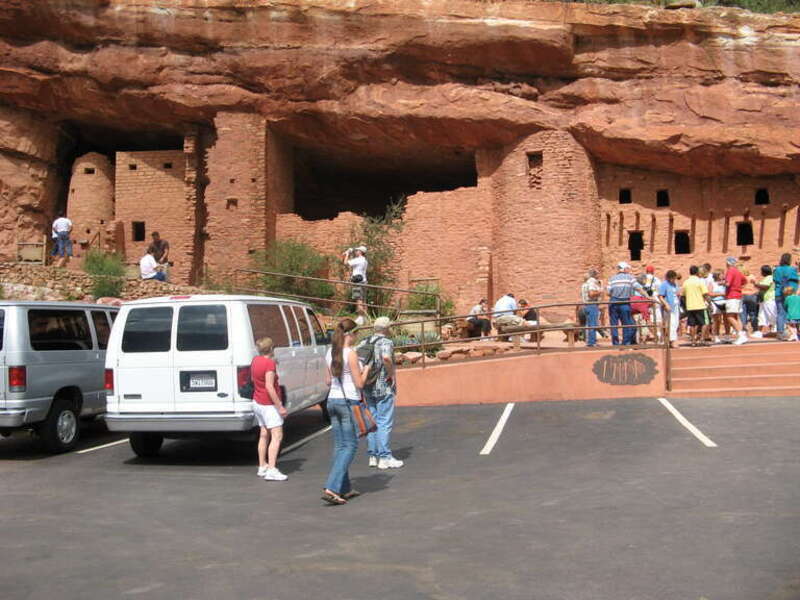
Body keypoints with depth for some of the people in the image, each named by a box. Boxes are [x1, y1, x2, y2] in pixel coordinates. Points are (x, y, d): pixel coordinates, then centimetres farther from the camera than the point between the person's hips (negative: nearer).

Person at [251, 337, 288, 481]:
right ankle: (272, 470, -19)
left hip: (257, 402, 9)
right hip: (269, 404, -9)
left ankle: (262, 466, 24)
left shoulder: (255, 360, 5)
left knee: (264, 435, 18)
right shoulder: (270, 363, -20)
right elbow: (269, 387, -25)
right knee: (277, 436, -10)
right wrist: (280, 407, -23)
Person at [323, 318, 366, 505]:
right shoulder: (351, 354, -14)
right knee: (350, 446, -2)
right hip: (349, 401, -8)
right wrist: (365, 370, 5)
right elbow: (359, 383, -12)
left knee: (340, 446, 13)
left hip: (332, 400, 8)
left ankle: (345, 488, 19)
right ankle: (331, 488, -12)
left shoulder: (330, 352, 7)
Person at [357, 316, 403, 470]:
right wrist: (391, 374, -17)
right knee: (385, 423, -2)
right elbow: (386, 358, -31)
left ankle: (373, 456, 18)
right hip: (384, 388, -7)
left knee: (372, 422, 14)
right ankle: (385, 457, 0)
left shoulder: (364, 343, 9)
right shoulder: (386, 342, -11)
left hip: (368, 389, 7)